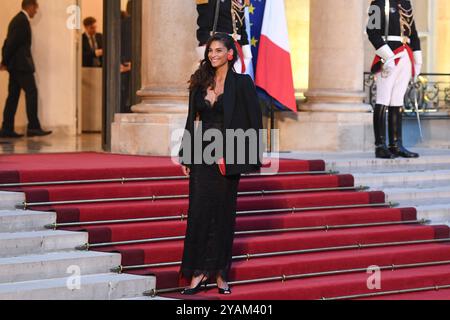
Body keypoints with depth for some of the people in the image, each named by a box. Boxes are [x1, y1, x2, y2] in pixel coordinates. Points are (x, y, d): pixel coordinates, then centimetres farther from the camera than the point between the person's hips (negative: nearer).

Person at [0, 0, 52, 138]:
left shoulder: (18, 19, 17)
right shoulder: (23, 21, -14)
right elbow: (11, 42, -18)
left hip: (15, 65, 10)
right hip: (21, 64, -10)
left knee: (13, 95, 7)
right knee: (31, 92, -8)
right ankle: (33, 127, -9)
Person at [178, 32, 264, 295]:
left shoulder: (242, 83, -3)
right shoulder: (200, 83, 9)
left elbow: (255, 120, -5)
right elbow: (192, 120, 13)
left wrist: (254, 156, -10)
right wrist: (185, 155, 8)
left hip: (228, 154, -3)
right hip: (202, 154, 3)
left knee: (224, 212, 3)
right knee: (199, 210, -1)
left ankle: (220, 272, 11)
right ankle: (199, 271, 3)